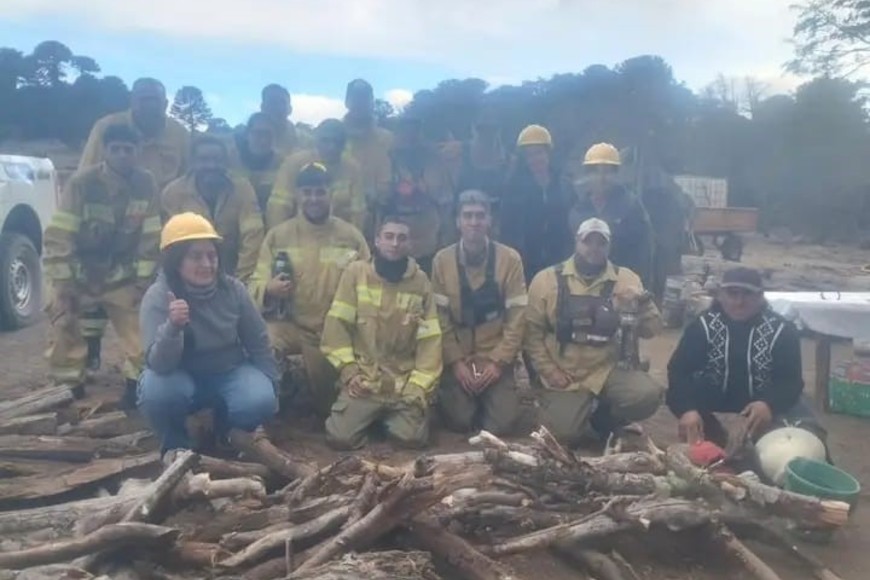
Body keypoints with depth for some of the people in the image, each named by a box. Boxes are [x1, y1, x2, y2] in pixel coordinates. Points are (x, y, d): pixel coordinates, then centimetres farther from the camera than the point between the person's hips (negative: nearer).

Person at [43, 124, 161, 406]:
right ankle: (69, 384, 15)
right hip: (78, 271, -1)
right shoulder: (82, 182, -19)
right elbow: (58, 235, -17)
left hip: (123, 274, 1)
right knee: (64, 325, -3)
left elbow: (151, 237, -6)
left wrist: (143, 279, -7)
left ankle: (137, 382, 7)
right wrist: (61, 282, -18)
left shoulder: (147, 184, -12)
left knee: (139, 327, -9)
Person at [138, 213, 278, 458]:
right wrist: (172, 327, -48)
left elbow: (258, 342, 2)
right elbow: (159, 364, -30)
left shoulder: (233, 289, -11)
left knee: (260, 401, -27)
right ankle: (174, 443, -1)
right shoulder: (158, 296, -20)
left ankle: (223, 430, 9)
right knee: (157, 390, -35)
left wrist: (269, 384, 2)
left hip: (229, 373, 2)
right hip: (183, 377, -2)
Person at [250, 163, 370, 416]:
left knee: (327, 402, -1)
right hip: (289, 324, 0)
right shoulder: (278, 234, 4)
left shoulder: (352, 236, 3)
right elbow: (256, 284, 1)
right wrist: (268, 289, -24)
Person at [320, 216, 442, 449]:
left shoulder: (420, 281, 2)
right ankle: (372, 415, 18)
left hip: (405, 383, 1)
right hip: (363, 379, 0)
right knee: (340, 438, -15)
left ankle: (389, 417, 18)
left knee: (413, 438, -17)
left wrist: (419, 387, -9)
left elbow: (430, 340, 0)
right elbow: (336, 326, -3)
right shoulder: (356, 272, -1)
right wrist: (349, 372, -10)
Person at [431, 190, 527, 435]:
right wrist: (455, 362, -11)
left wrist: (498, 362, -12)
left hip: (496, 359, 0)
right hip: (457, 359, 0)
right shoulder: (442, 260, -3)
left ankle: (489, 400, 21)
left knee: (502, 423, -13)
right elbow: (440, 317, -4)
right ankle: (449, 395, 21)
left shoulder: (510, 259, -6)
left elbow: (516, 318, -6)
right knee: (459, 421, -13)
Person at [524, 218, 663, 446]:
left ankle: (604, 419, 8)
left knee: (648, 395, -25)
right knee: (563, 434, -17)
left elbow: (650, 330, -2)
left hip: (608, 370, 1)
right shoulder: (547, 279, -3)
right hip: (564, 376, -1)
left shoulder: (625, 279, 1)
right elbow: (532, 331, 1)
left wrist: (642, 301, -21)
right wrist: (549, 370, -7)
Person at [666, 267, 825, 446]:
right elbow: (679, 370, -23)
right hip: (713, 398, 1)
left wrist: (769, 404, -42)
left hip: (764, 400, 0)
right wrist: (687, 409, -43)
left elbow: (791, 379, -18)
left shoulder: (782, 330, -14)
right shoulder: (703, 326, -14)